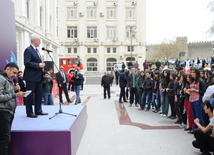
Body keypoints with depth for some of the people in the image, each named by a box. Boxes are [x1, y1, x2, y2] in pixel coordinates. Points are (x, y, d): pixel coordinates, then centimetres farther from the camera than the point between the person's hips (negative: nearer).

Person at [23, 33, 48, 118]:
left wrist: (41, 64, 7)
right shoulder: (28, 50, -12)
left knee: (39, 94, 13)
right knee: (30, 95, -1)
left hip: (38, 77, 9)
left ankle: (38, 111, 22)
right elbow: (27, 62, -21)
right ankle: (29, 113, 8)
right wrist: (38, 65, -20)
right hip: (31, 77, -9)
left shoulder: (36, 50, 17)